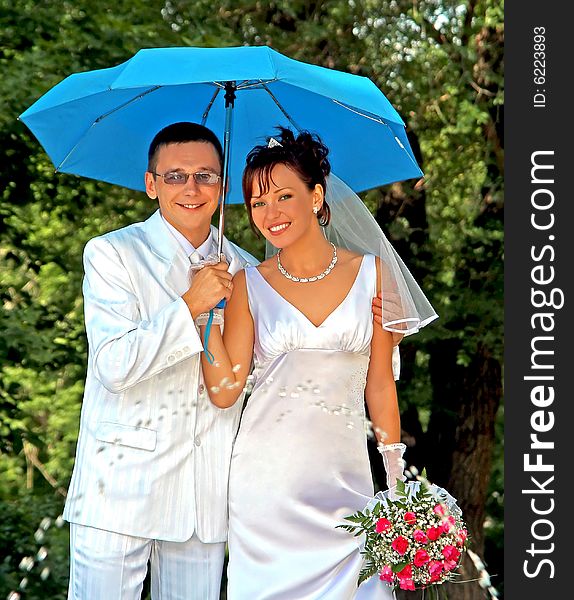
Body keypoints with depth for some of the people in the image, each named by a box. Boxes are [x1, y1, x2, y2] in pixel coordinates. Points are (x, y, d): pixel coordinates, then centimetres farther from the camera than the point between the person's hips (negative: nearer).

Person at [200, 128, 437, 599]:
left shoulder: (371, 275, 3)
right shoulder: (249, 286, 1)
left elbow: (380, 385, 7)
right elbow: (225, 392, -4)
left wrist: (397, 480, 6)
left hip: (344, 484, 1)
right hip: (266, 485, 0)